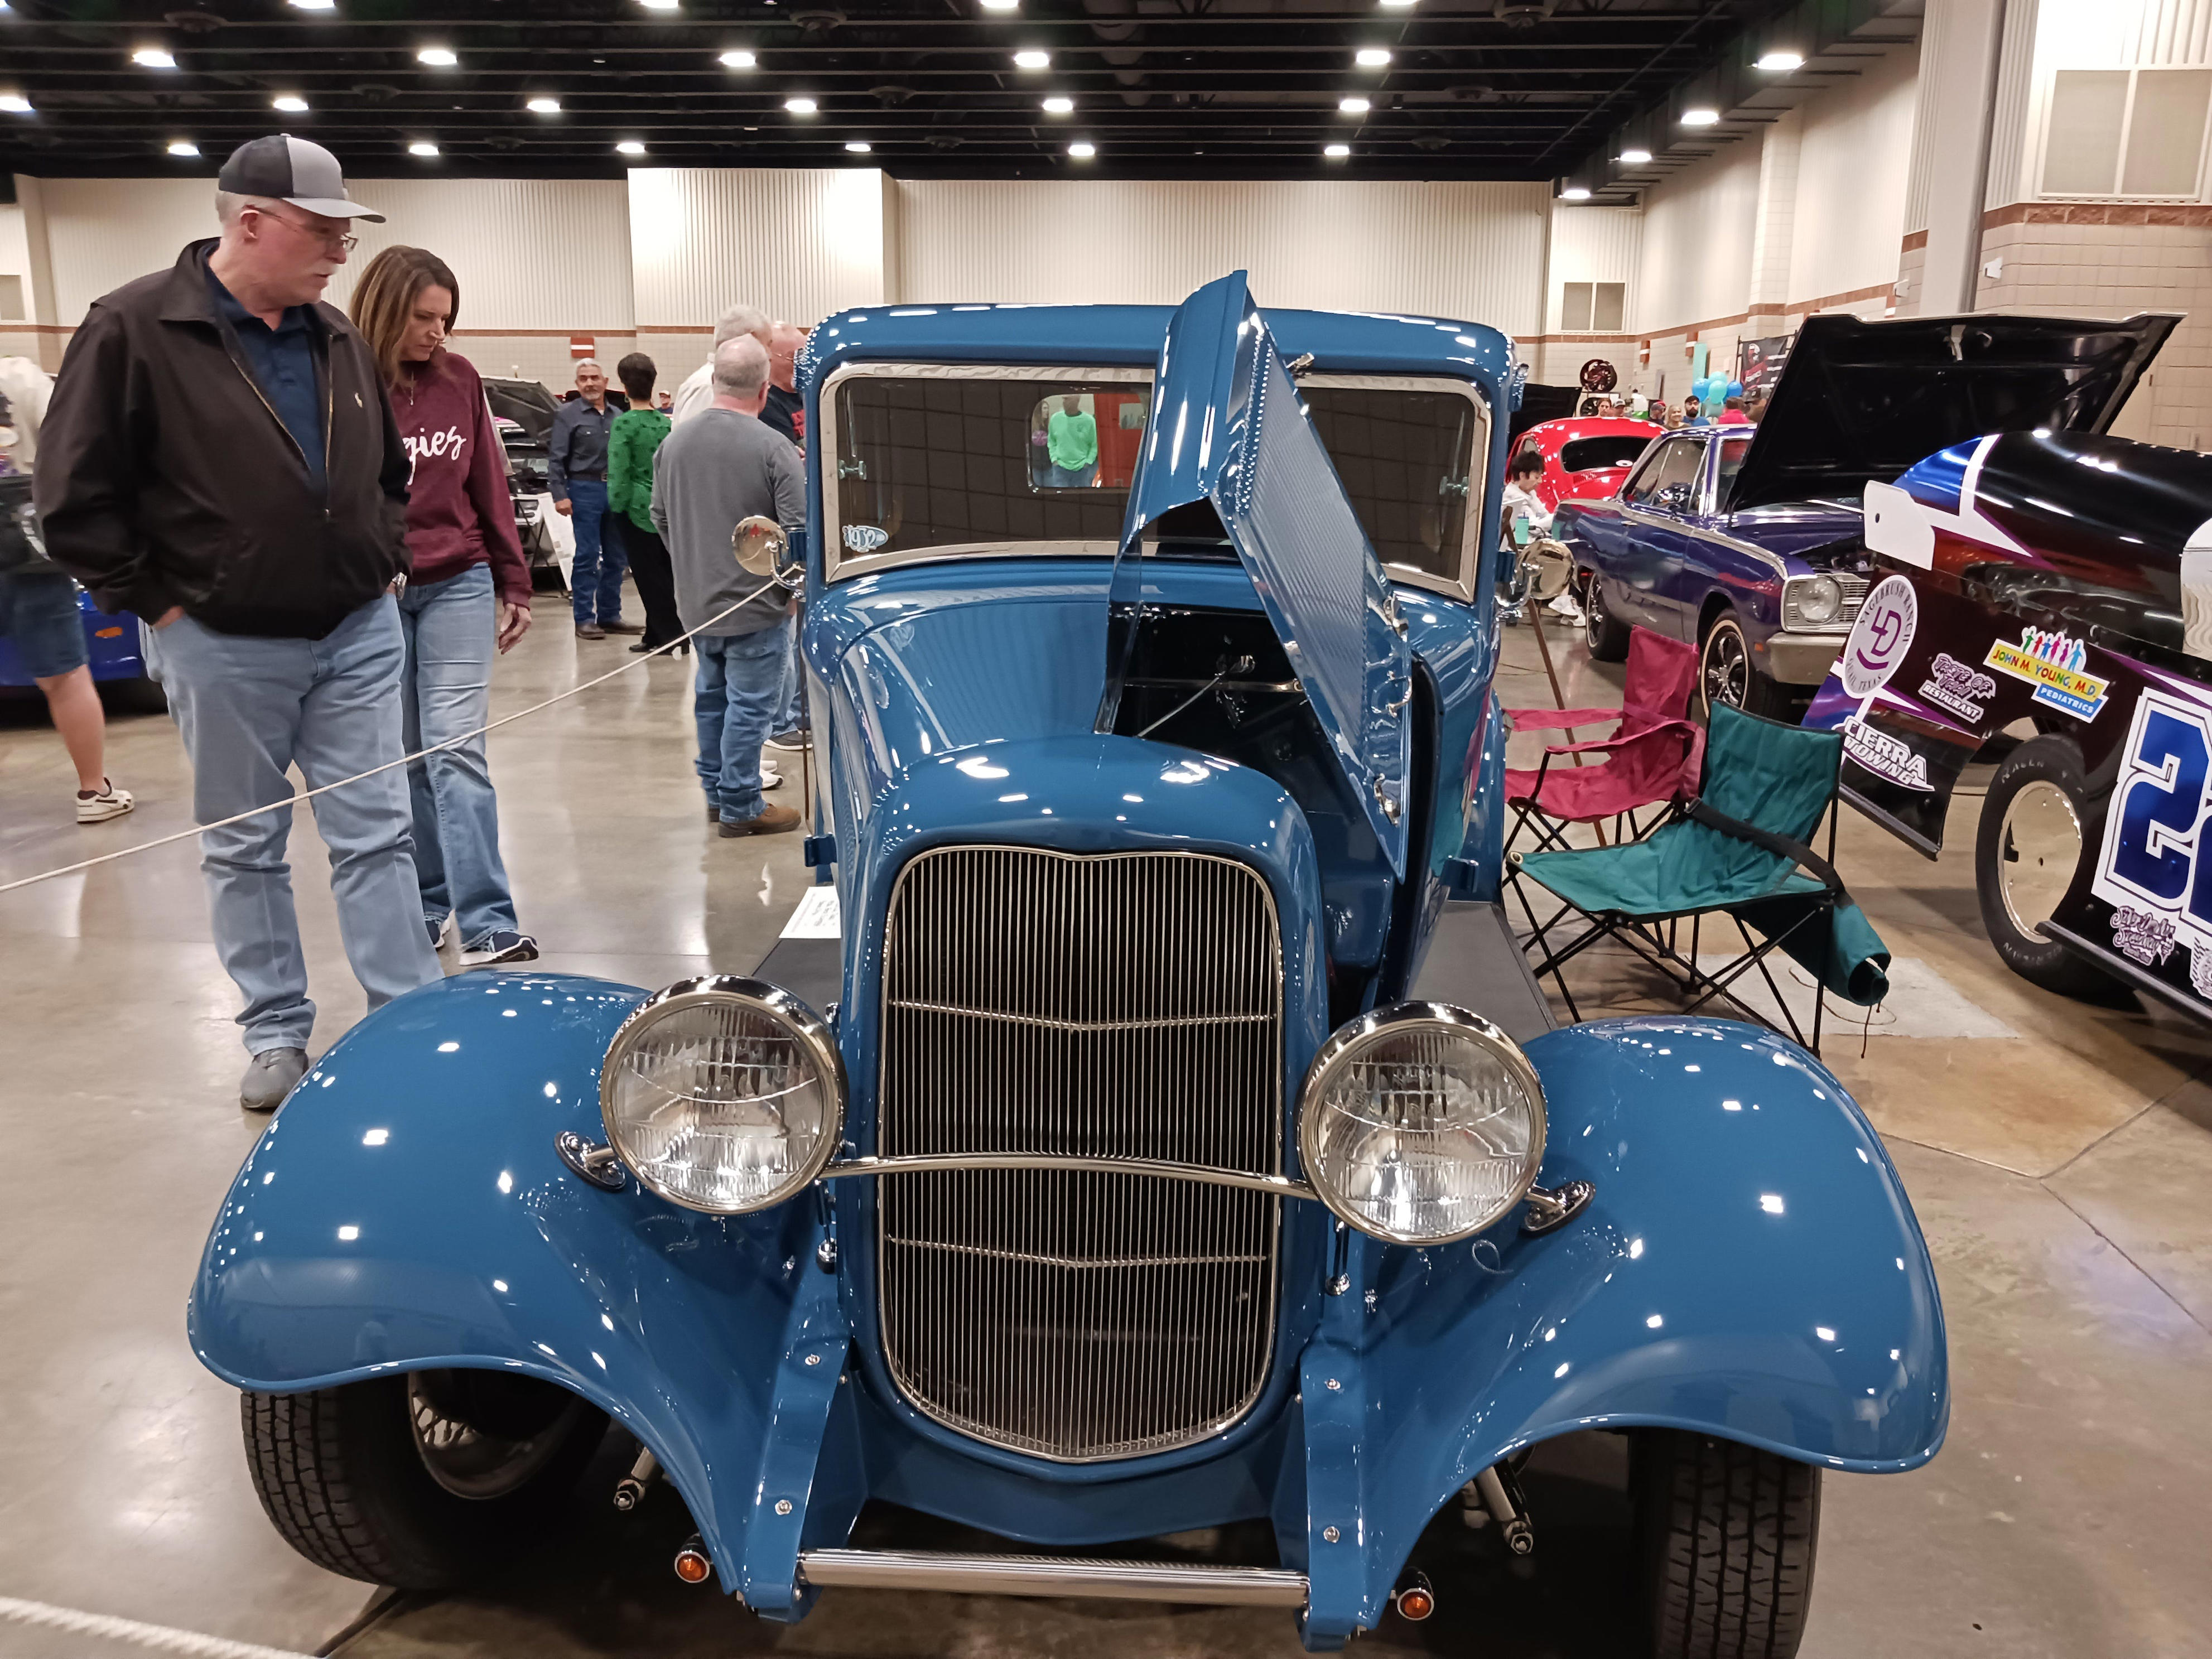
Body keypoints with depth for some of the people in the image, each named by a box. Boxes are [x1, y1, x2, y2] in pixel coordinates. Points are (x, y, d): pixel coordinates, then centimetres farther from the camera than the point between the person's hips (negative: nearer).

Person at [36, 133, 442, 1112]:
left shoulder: (337, 340, 7)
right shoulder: (134, 330, -9)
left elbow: (390, 472, 21)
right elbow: (75, 497, -8)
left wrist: (383, 562, 10)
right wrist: (154, 599, -8)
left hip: (357, 634, 4)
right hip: (224, 646, -3)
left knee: (376, 837, 4)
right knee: (244, 848, 9)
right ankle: (277, 1032, 23)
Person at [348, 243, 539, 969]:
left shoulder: (459, 379, 3)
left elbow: (490, 487, 9)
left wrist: (514, 584, 10)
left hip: (458, 587, 1)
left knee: (456, 751, -5)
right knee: (401, 760, 9)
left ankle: (488, 925, -7)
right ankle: (423, 910, 21)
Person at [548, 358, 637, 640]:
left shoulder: (617, 416, 15)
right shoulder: (567, 414, 2)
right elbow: (556, 459, -2)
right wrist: (560, 495, -12)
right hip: (585, 489, -5)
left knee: (615, 557, 7)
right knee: (587, 556, -5)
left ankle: (610, 615, 15)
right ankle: (584, 619, -2)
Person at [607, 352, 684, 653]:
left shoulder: (624, 424, -11)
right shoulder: (666, 423, 5)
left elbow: (619, 471, -15)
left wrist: (617, 504, -4)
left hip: (639, 508, -6)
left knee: (649, 575, 2)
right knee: (663, 573, 11)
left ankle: (672, 634, 1)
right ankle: (655, 635, 18)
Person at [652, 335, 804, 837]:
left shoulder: (675, 440, 2)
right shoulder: (772, 448, -17)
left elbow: (659, 517, 11)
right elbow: (799, 530, -16)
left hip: (695, 601, 6)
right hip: (753, 604, -6)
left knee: (711, 696, 19)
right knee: (749, 705, 2)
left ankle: (716, 792, 29)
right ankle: (740, 808, 8)